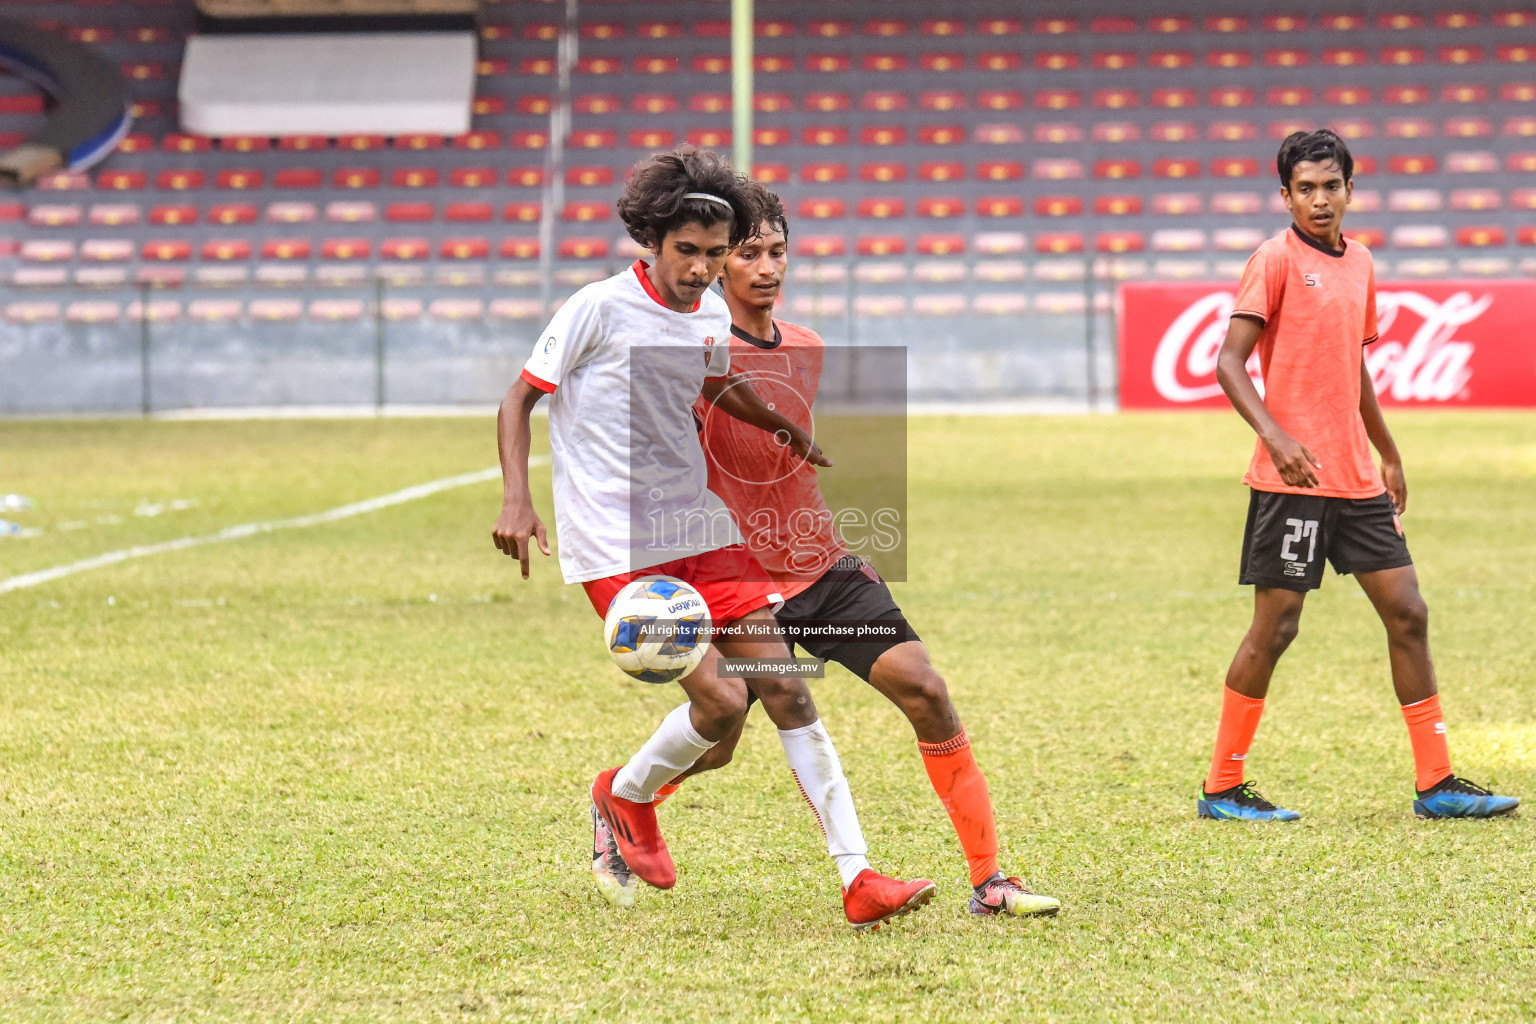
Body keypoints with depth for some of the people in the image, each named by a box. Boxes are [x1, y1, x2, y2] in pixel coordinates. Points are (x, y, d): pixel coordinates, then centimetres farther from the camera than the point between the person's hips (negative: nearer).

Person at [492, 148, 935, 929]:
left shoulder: (712, 320, 8)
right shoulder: (600, 309, -11)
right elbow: (519, 398, -6)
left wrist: (789, 434, 30)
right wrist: (517, 501, -17)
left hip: (699, 531, 6)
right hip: (616, 548, -6)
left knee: (786, 689, -3)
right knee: (720, 701, -16)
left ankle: (857, 879, -3)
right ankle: (625, 796, 16)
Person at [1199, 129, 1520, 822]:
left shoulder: (1359, 262, 14)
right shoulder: (1276, 260, -8)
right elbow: (1229, 363, -14)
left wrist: (1387, 454, 29)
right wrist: (1274, 437, -27)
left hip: (1356, 477, 7)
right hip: (1294, 478, -7)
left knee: (1407, 614, 5)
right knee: (1276, 627, -4)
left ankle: (1436, 783, 11)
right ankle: (1222, 789, 6)